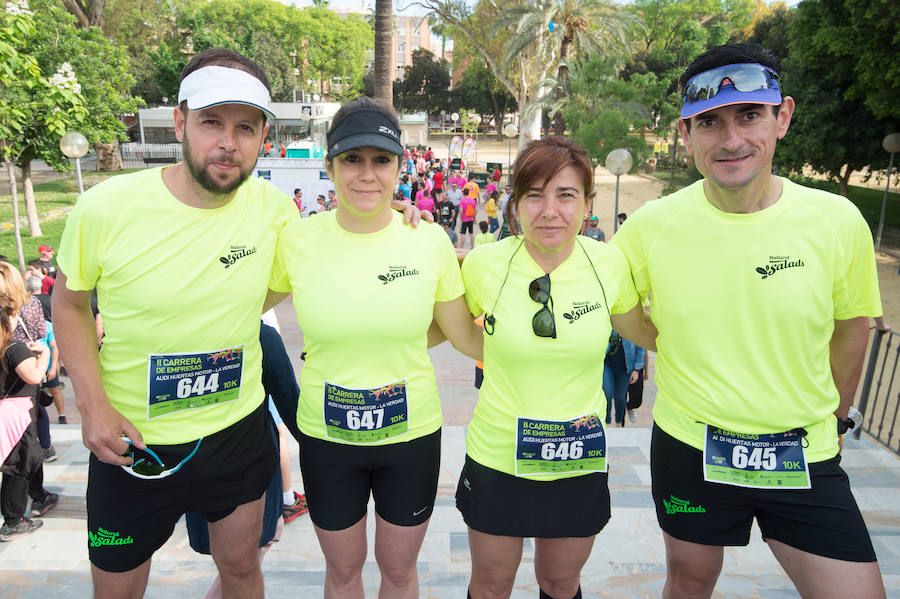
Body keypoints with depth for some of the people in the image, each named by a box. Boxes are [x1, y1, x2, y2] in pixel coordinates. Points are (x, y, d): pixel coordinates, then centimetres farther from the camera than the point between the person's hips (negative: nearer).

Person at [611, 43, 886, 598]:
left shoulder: (839, 221, -9)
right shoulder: (650, 226, -13)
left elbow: (851, 328, 7)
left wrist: (834, 419, 15)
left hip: (806, 458, 1)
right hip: (688, 449, 0)